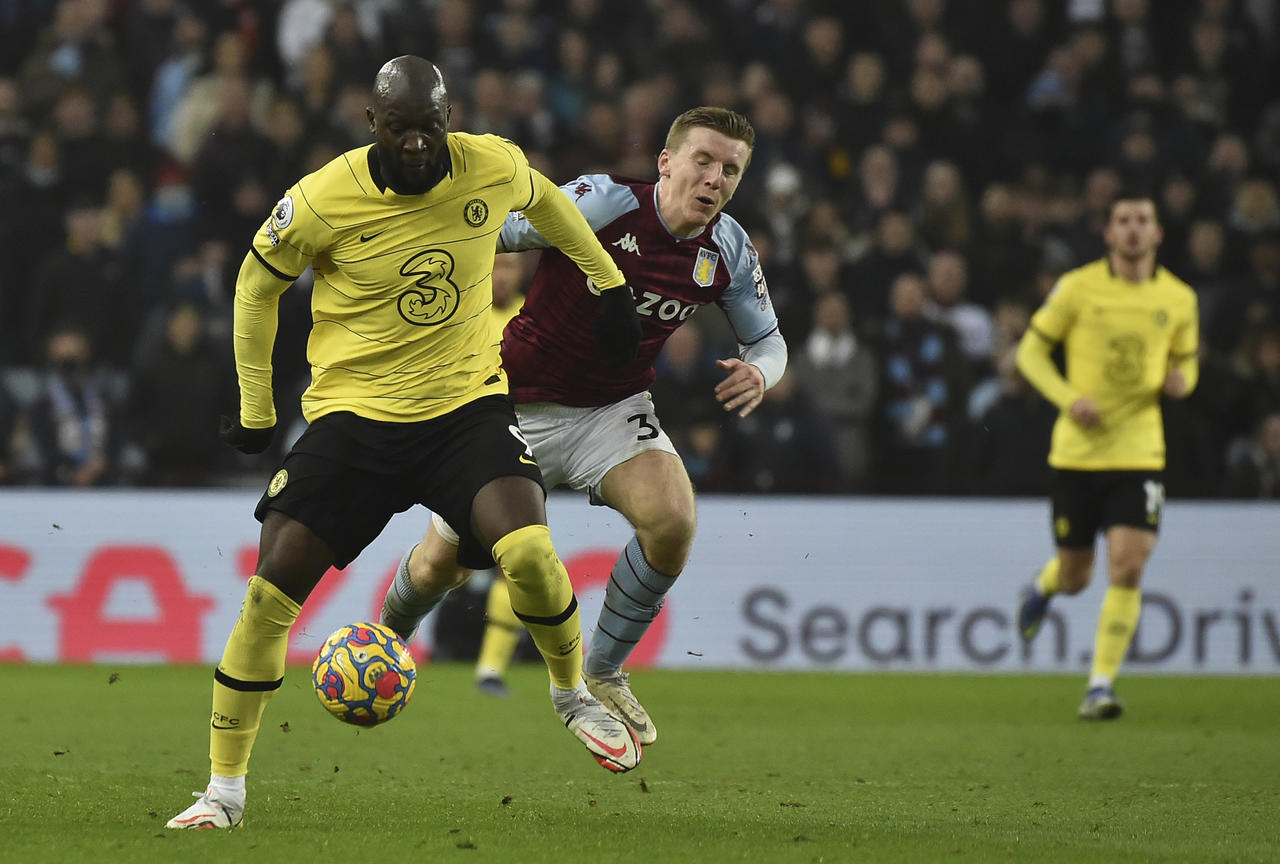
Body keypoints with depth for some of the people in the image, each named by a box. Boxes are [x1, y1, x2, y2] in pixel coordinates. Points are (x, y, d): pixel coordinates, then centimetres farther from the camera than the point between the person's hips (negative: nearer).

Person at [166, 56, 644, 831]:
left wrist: (610, 283, 23)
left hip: (467, 403, 1)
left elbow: (545, 200, 18)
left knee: (529, 551, -24)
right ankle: (225, 789, 4)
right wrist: (255, 409, 9)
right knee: (271, 591, -10)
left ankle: (574, 695, 8)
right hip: (353, 412, -1)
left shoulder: (493, 167, -8)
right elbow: (257, 284, 5)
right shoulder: (322, 200, -14)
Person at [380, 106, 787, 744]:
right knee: (441, 566, 2)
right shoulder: (604, 202, -23)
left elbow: (767, 338, 8)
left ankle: (601, 674, -3)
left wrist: (759, 371, -15)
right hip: (518, 403, -3)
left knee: (672, 522, -25)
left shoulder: (729, 251, -7)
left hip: (614, 409, 3)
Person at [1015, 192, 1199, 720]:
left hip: (1139, 453, 1)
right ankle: (1045, 584, 47)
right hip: (1076, 452, -1)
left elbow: (1186, 361, 17)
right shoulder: (1077, 288, -4)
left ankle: (1102, 685, -6)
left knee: (1128, 567, -15)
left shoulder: (1179, 299, 3)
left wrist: (1180, 381, -8)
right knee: (1075, 577, 8)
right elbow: (1030, 350, 3)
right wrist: (1068, 398, -13)